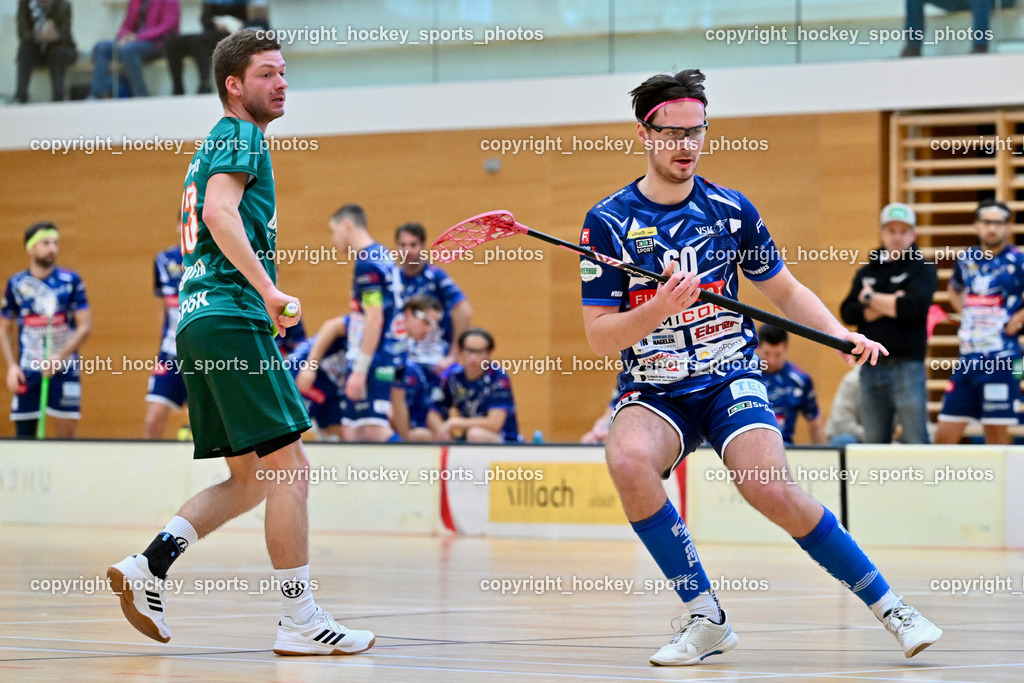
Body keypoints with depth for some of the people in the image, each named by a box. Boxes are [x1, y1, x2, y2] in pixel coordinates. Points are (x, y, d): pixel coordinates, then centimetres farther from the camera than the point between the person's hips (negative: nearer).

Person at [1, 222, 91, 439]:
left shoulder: (71, 281, 0)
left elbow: (85, 326, -2)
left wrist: (60, 357, -14)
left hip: (64, 370, -1)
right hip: (27, 371, 1)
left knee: (66, 432, -5)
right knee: (24, 433, -1)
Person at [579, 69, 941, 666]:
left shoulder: (731, 209, 3)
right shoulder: (608, 222, -3)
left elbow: (786, 291, 15)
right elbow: (600, 337, -5)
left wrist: (844, 336, -2)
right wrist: (661, 307, -23)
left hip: (730, 380, 0)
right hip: (651, 392, 0)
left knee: (771, 489, -26)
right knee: (629, 459, -33)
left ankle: (889, 606, -9)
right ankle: (706, 618, -19)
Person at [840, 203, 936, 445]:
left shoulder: (923, 269, 2)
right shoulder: (866, 272, 15)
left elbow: (914, 306, -16)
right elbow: (848, 313, 3)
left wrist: (871, 299, -4)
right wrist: (888, 306, -11)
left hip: (906, 367, -5)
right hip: (871, 368, 5)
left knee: (916, 442, -6)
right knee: (875, 445, 8)